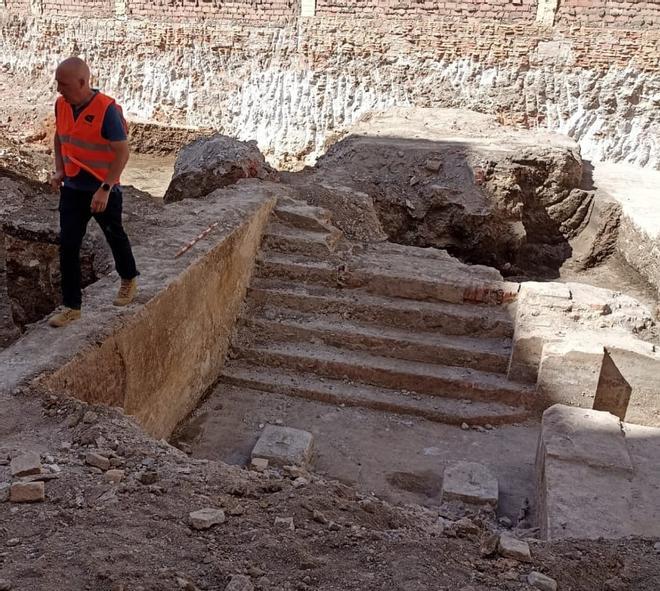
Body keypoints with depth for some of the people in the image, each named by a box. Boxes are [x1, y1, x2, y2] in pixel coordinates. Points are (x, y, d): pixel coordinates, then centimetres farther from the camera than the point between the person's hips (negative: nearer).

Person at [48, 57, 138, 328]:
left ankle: (129, 279, 43)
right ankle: (71, 306, 10)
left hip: (103, 190, -5)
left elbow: (122, 153, -20)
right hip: (72, 188, 5)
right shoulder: (61, 104, -2)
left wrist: (104, 189, -25)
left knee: (115, 237, 16)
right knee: (68, 246, 1)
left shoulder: (107, 110, -22)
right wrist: (59, 170, 1)